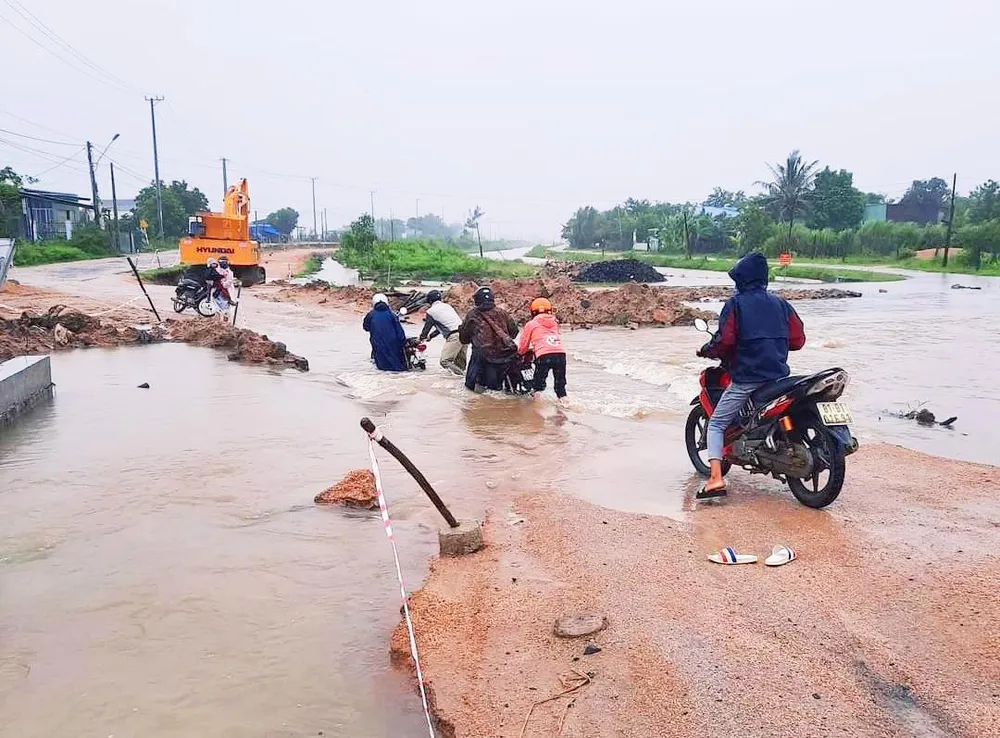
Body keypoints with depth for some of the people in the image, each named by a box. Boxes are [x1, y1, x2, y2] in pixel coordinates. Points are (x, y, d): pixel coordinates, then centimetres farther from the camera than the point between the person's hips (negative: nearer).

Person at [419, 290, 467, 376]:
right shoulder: (447, 306, 26)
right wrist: (430, 336, 44)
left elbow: (427, 327, 15)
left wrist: (421, 338, 35)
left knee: (445, 361, -7)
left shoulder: (431, 311, 5)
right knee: (460, 363, 13)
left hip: (454, 336, -8)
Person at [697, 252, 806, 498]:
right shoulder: (780, 303, 10)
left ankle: (716, 478, -14)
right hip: (778, 375, 5)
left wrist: (706, 351, 5)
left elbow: (725, 340, -13)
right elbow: (798, 339, 8)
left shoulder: (735, 304, -4)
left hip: (746, 378, -5)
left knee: (716, 423, 2)